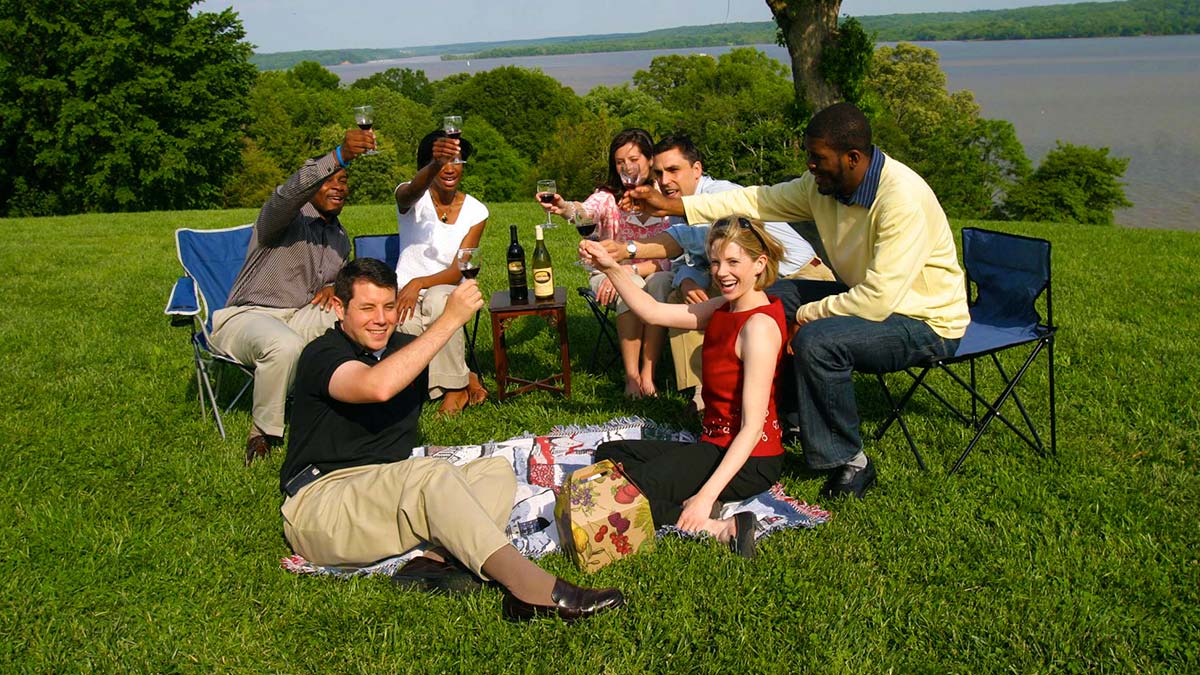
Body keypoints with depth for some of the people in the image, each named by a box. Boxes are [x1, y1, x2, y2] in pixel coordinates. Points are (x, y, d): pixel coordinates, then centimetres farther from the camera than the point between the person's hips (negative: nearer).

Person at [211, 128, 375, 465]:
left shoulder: (340, 238, 16)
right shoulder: (287, 215, -9)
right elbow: (291, 191, -34)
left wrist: (334, 288, -1)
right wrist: (339, 156, -51)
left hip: (300, 318, 6)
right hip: (246, 317, -6)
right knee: (285, 345, -41)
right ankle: (263, 433, -19)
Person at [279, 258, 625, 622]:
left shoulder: (405, 349, 14)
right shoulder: (323, 354, -10)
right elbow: (378, 387, -32)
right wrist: (449, 320, -29)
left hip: (389, 494, 8)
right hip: (318, 503, -8)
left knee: (498, 470, -8)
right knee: (430, 473, -34)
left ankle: (434, 559, -35)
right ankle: (530, 588, -42)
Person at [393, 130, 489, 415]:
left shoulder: (475, 211, -2)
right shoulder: (409, 197, -6)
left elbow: (458, 271, -8)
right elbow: (414, 191, -35)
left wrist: (419, 284, -27)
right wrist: (435, 164, -58)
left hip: (446, 290, 1)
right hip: (405, 289, 0)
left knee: (438, 301, -37)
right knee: (406, 325, -36)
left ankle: (456, 385, -19)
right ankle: (465, 380, -15)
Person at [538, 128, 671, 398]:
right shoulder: (608, 196, -6)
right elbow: (587, 211, -31)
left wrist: (630, 269, -27)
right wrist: (565, 208, -55)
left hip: (653, 274, 1)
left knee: (661, 285, -34)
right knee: (632, 287, -34)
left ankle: (647, 375, -23)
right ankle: (631, 376, -24)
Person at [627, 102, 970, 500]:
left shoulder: (903, 199, -29)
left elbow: (878, 300, -32)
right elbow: (759, 200, 2)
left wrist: (807, 315, -19)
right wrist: (676, 206, -4)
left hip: (926, 321, -9)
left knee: (816, 341, -32)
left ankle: (848, 462, -14)